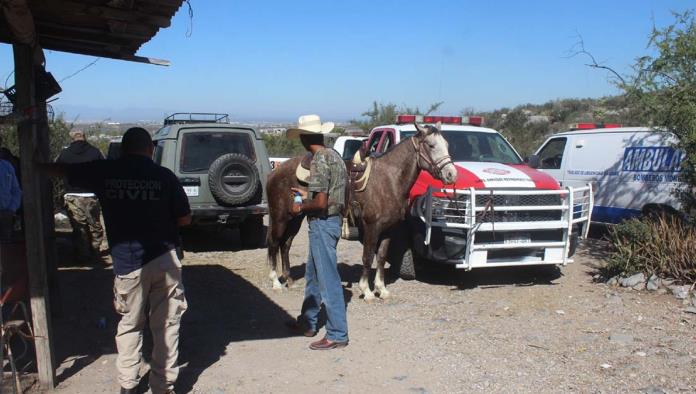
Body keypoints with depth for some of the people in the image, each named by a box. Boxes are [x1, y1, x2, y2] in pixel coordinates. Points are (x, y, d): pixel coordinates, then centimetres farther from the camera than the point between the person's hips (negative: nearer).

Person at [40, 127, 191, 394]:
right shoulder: (164, 176, -3)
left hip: (127, 261, 1)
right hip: (164, 258, -1)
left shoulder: (104, 172, 1)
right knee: (166, 325, 10)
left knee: (130, 324, 18)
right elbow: (185, 219, 0)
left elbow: (59, 170, 16)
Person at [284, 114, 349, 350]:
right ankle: (307, 323, 33)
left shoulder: (319, 161, -19)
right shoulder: (334, 156, 10)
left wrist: (301, 206, -7)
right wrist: (307, 195, 20)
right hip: (333, 220, 10)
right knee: (313, 275, 21)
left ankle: (337, 335, 5)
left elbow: (321, 203, -25)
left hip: (322, 224, -10)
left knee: (328, 279, -3)